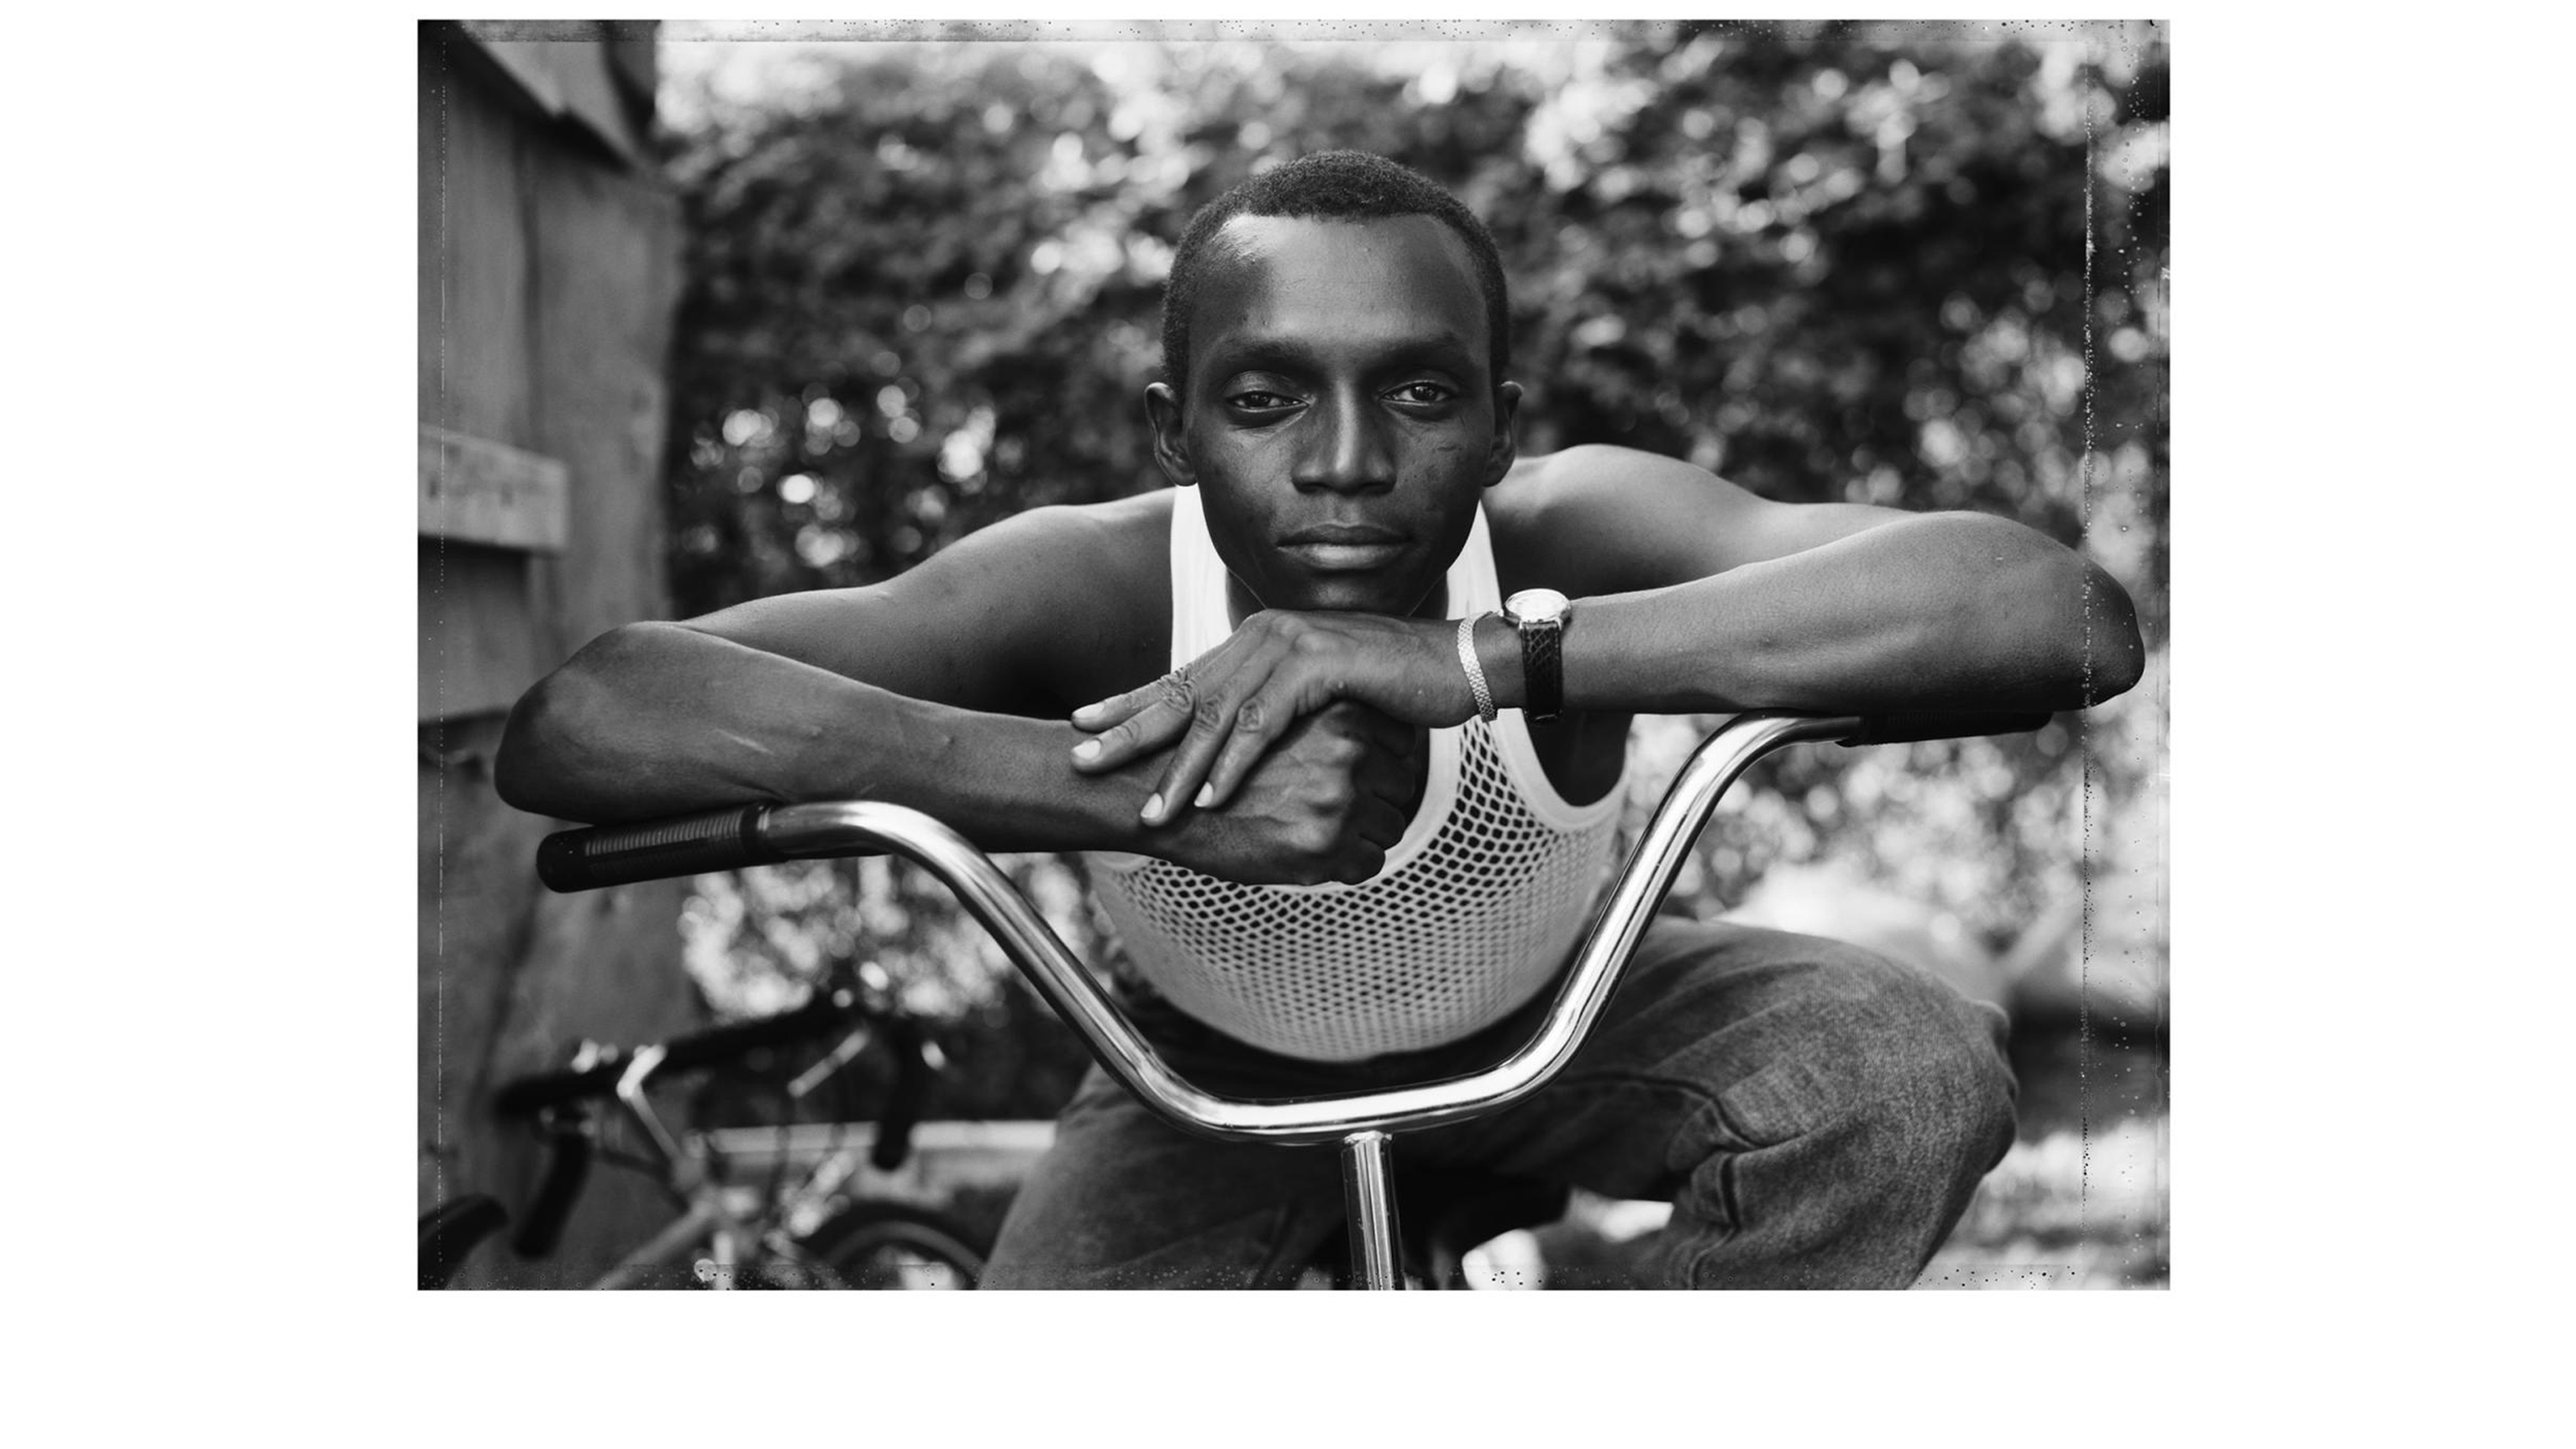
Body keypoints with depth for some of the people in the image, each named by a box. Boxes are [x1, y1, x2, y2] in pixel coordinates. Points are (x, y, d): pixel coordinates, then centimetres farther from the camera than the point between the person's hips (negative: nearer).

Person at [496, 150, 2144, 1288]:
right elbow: (572, 718, -47)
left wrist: (1486, 656, -58)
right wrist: (1136, 794, -57)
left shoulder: (1569, 534, -34)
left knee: (1915, 1063, -25)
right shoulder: (1099, 588, -34)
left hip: (1550, 1026, 0)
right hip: (1220, 1080, 0)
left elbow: (2065, 610, -50)